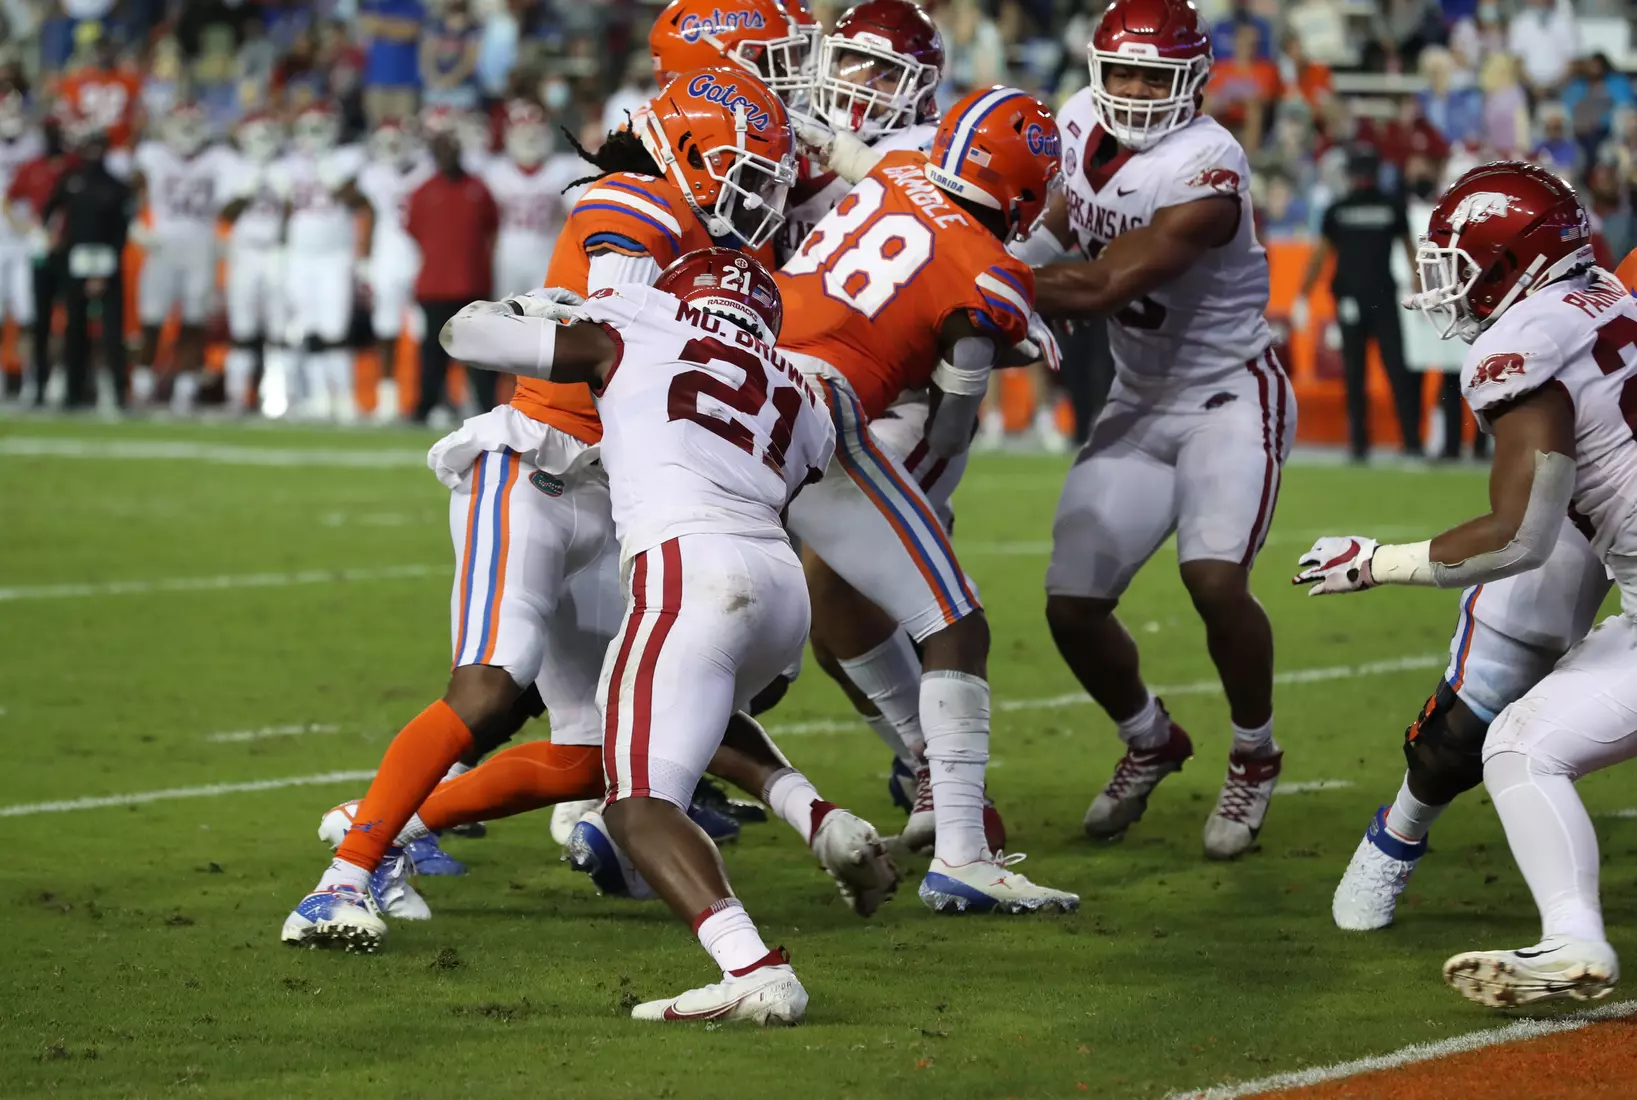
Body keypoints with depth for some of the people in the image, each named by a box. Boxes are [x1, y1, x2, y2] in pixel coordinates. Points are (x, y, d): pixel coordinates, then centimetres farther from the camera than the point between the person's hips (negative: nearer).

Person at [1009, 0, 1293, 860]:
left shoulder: (1206, 170, -26)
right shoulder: (1083, 124, -4)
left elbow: (1103, 287, -32)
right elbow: (1054, 228, 15)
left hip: (1229, 397, -7)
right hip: (1139, 404, 7)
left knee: (1214, 578, -26)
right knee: (1073, 606, 1)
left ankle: (1254, 757, 0)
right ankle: (1149, 742, 30)